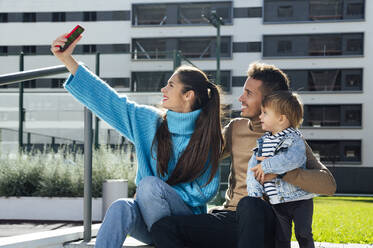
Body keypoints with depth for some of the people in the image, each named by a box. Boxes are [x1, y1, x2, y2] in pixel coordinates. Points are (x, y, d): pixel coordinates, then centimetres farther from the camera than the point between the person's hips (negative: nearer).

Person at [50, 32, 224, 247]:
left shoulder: (206, 137, -4)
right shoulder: (149, 121, 5)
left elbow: (207, 190, -1)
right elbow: (104, 97, 2)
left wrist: (162, 194, -9)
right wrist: (67, 59, -1)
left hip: (185, 220, -2)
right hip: (147, 220, 3)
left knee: (149, 184, -31)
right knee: (120, 208, -32)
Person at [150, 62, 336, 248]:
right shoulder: (236, 128, 16)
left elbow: (328, 184, -13)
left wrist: (281, 171, -25)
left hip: (263, 225, -5)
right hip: (228, 216, 5)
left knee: (249, 204, -40)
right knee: (162, 227, -17)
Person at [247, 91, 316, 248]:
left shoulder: (294, 139, -12)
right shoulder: (263, 141, 7)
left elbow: (293, 159, -33)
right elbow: (253, 167, 2)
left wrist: (267, 165, -28)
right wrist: (255, 194, -10)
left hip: (299, 199, -5)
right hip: (277, 202, 5)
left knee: (303, 234, 0)